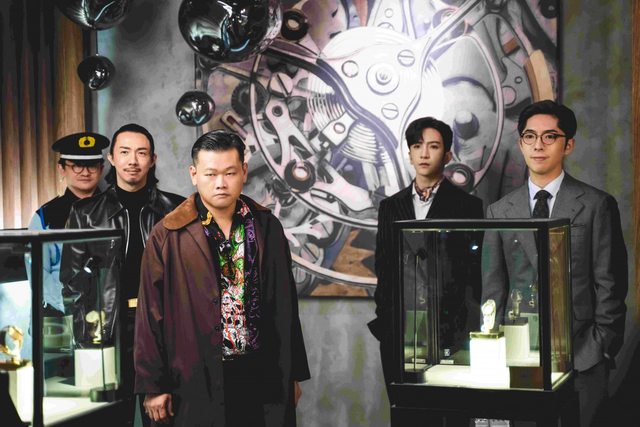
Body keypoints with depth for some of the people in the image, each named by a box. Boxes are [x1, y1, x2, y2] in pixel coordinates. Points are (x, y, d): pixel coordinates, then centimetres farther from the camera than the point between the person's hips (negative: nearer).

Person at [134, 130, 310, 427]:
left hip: (262, 376, 3)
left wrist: (293, 374, 10)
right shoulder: (168, 236, -5)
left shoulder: (266, 228, 4)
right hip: (196, 379, -2)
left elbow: (285, 305, 9)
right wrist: (153, 386, -3)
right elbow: (151, 313, -3)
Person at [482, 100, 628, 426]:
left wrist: (602, 348, -4)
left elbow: (610, 284, 0)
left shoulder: (597, 205, 2)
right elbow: (492, 289, 9)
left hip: (581, 358, -2)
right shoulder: (499, 212, 9)